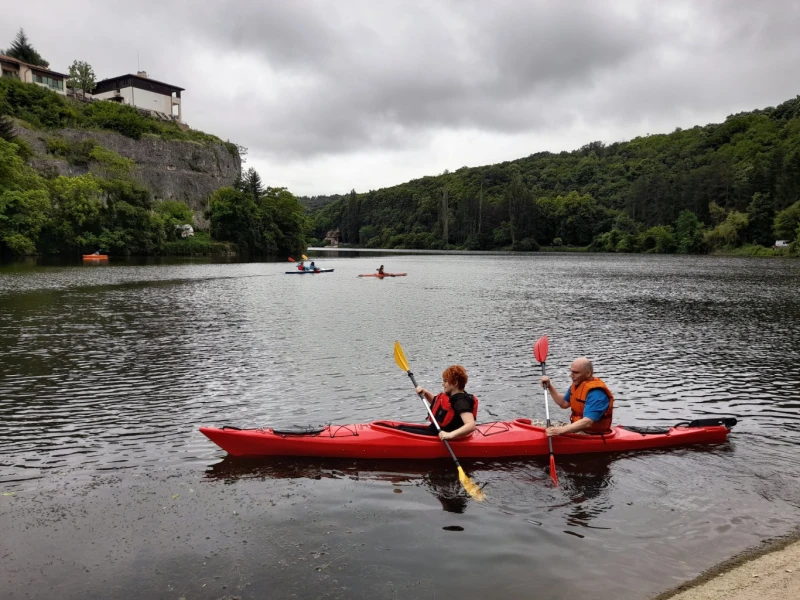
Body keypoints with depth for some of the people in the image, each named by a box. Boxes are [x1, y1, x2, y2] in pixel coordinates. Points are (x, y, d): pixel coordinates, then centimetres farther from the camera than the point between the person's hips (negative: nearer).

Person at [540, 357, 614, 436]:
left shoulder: (596, 394, -25)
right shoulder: (577, 383, 5)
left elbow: (587, 423, -35)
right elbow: (564, 403, 19)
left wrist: (560, 430, -42)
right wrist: (549, 386, 6)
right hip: (578, 428, 9)